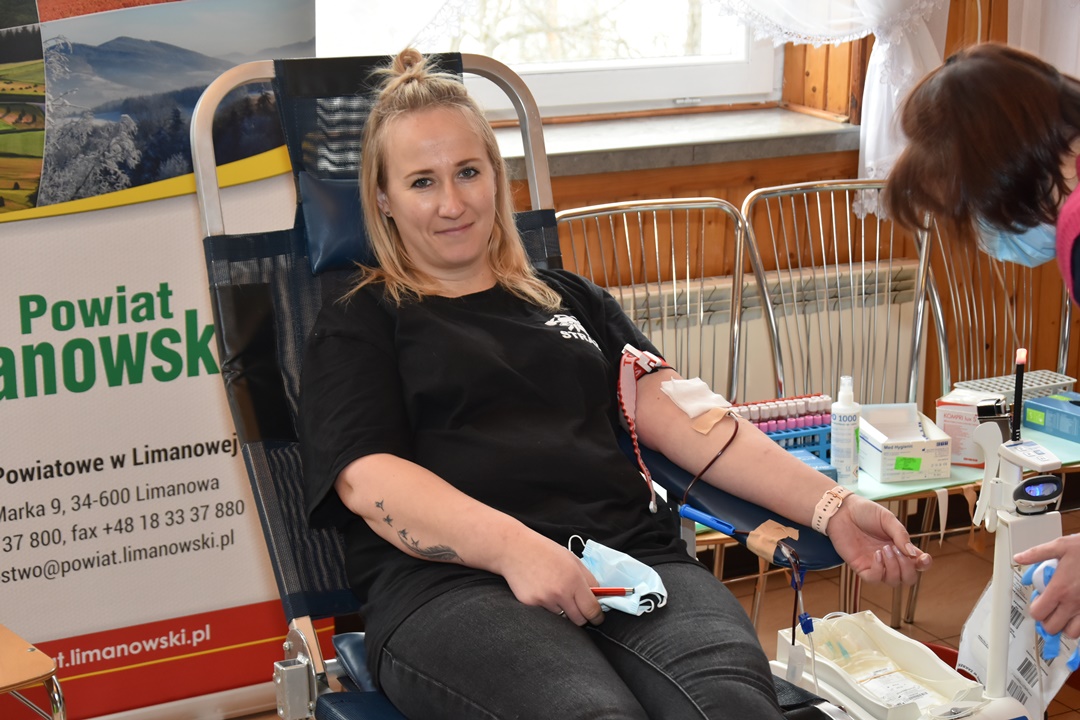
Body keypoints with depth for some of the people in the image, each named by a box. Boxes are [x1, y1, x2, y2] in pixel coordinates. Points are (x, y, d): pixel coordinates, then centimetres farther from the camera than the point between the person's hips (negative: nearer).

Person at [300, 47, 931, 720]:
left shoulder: (571, 300, 29)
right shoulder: (360, 324, 16)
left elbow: (681, 414, 17)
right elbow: (367, 478, -1)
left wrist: (830, 505, 2)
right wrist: (515, 547, -20)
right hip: (454, 581, -3)